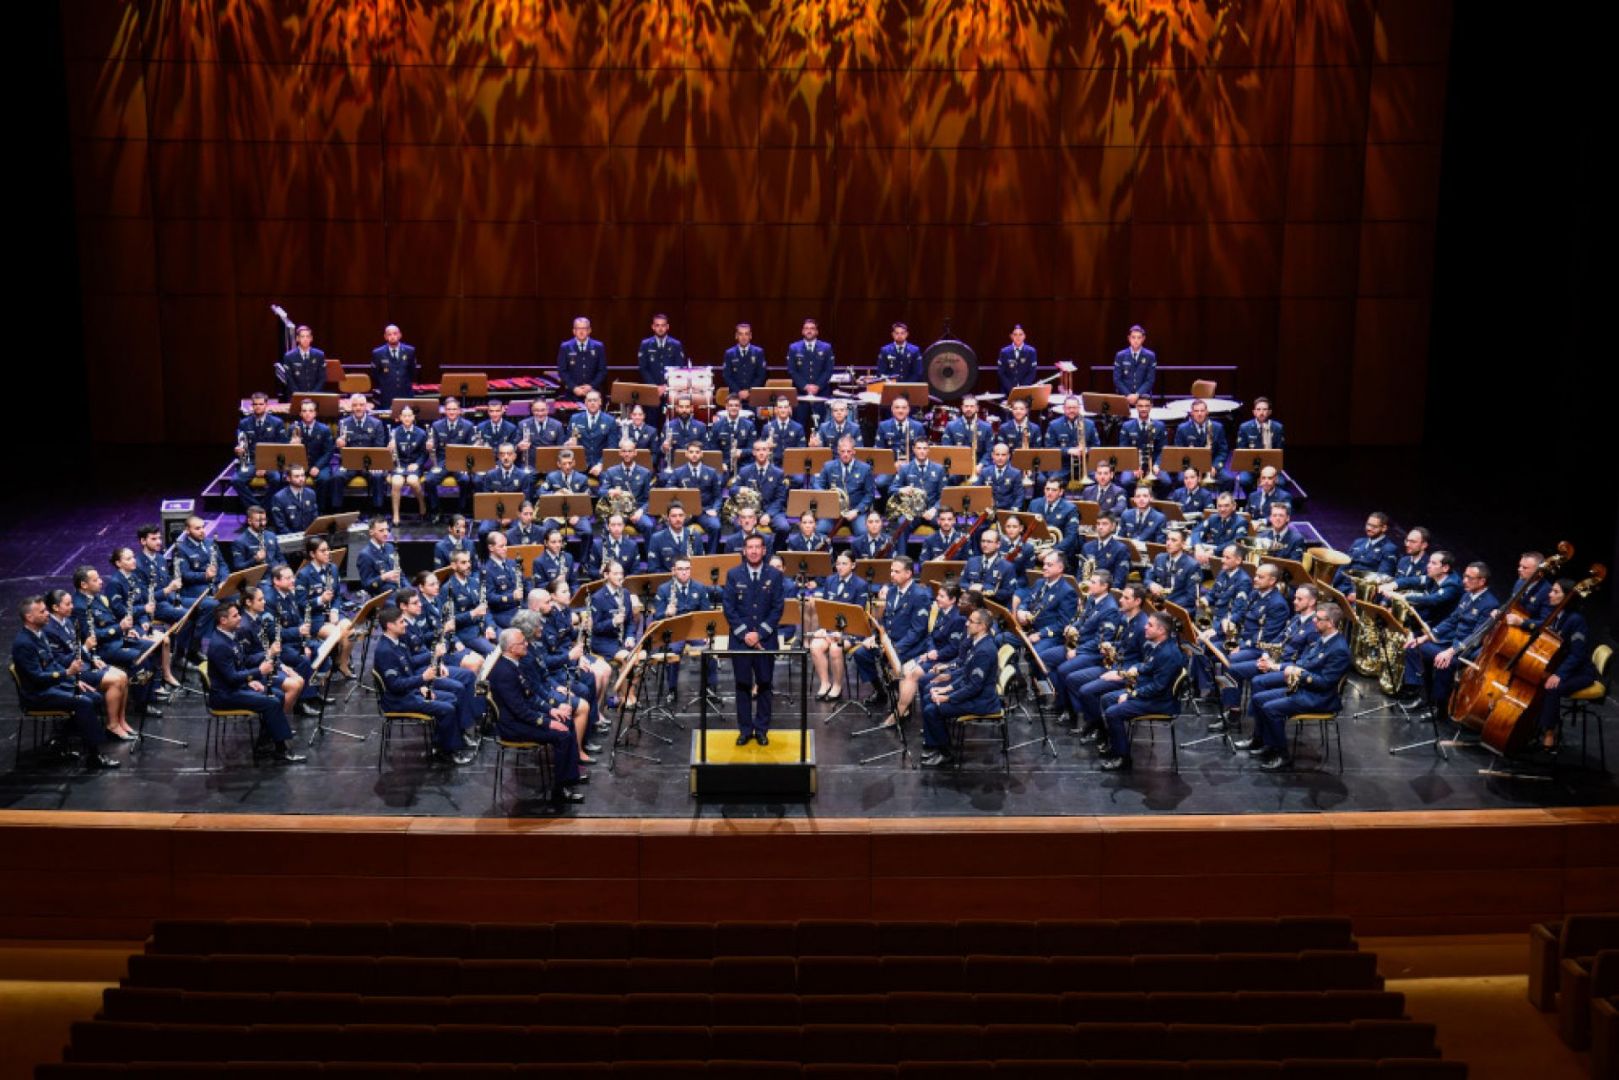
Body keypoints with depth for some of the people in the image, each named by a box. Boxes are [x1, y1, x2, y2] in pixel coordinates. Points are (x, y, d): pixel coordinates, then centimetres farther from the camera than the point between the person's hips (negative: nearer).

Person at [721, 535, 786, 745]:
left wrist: (760, 633, -11)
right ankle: (745, 729, 10)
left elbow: (778, 608, -2)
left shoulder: (775, 575, 1)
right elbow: (728, 607, -1)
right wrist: (744, 633, -11)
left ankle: (762, 729, 12)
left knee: (764, 684, 4)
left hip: (766, 639, 0)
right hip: (740, 639, 0)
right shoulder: (733, 575, 2)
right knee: (743, 685, 3)